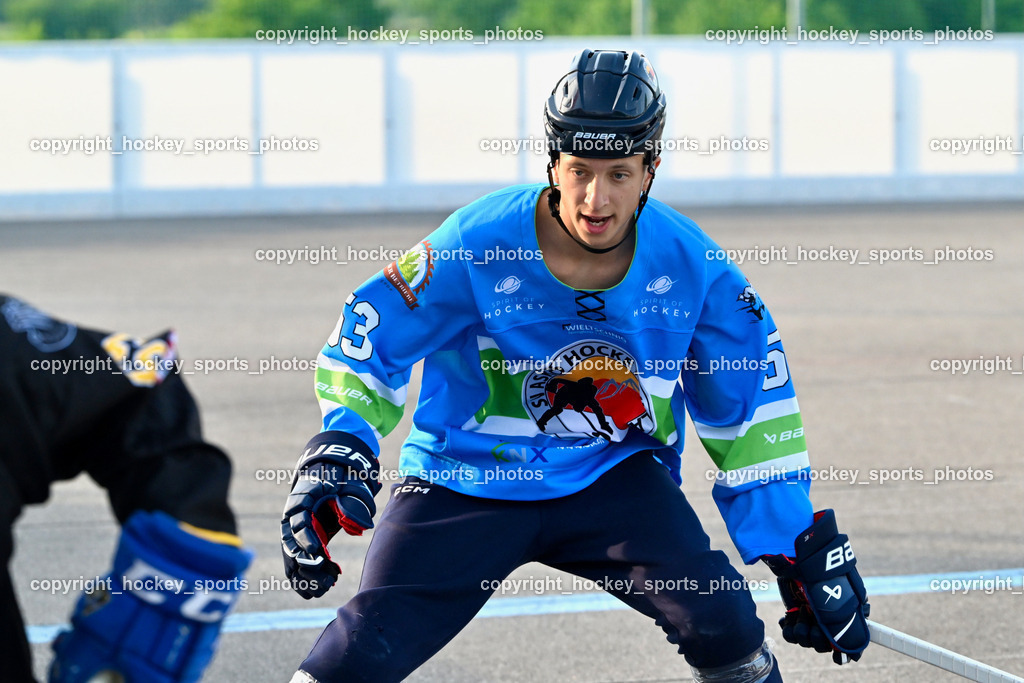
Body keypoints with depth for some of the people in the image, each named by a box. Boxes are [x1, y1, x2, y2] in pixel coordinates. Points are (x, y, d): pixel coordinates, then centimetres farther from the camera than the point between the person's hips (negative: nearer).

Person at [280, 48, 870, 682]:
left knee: (720, 619, -18)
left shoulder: (691, 266, -11)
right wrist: (338, 452, -22)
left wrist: (805, 549, 1)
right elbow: (368, 339, -7)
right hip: (464, 481, -2)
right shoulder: (477, 247, -19)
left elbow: (750, 403, 0)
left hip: (616, 476, 2)